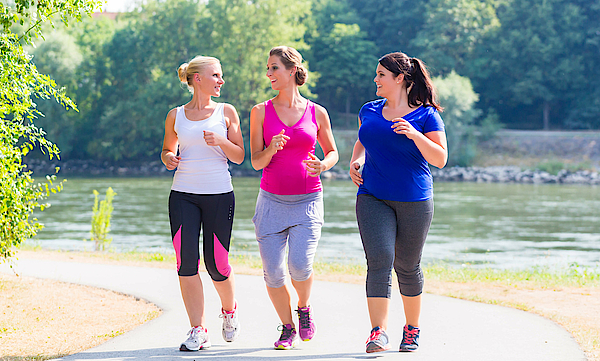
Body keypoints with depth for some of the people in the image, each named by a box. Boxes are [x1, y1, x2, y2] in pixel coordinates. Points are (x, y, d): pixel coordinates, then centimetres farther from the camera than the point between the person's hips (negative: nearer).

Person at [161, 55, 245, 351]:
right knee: (186, 261, -10)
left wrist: (221, 141, -13)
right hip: (183, 194, 1)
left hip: (219, 194, -1)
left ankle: (229, 309, 30)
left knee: (216, 265, -2)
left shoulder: (226, 112, 7)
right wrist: (168, 158, -1)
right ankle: (198, 331, -3)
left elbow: (239, 157, 6)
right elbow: (168, 149, 22)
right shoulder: (176, 116, 9)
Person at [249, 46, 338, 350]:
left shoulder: (317, 113, 2)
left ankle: (304, 308, 13)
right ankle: (287, 328, 19)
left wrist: (323, 165, -7)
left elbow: (332, 151, 15)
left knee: (299, 265, -19)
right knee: (273, 273, -4)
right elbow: (256, 162, 1)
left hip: (307, 201, -1)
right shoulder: (261, 112, 2)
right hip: (272, 201, 1)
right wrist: (271, 149, -21)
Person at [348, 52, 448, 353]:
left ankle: (412, 328, 28)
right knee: (379, 261, -15)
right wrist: (355, 161, 7)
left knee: (407, 266, 8)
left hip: (414, 201, -2)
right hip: (373, 198, 2)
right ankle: (378, 333, -21)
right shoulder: (369, 111, 10)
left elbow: (440, 159, -8)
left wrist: (415, 135, -21)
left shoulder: (425, 116, -3)